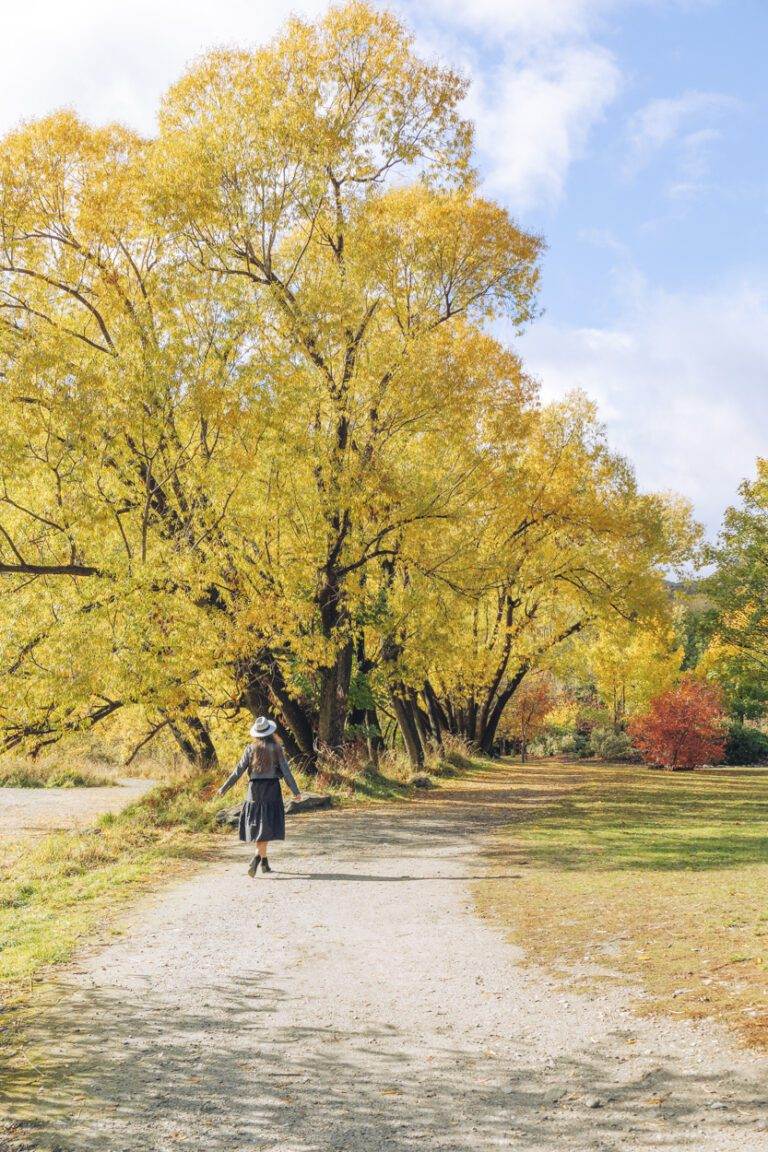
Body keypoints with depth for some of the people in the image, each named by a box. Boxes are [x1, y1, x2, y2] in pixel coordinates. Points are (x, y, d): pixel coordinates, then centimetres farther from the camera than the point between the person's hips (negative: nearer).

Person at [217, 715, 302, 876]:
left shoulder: (251, 749, -1)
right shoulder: (276, 748, -5)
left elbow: (239, 771, -2)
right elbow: (286, 771, -7)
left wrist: (224, 788, 5)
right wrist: (295, 791, -1)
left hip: (255, 789, 2)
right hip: (272, 788, -2)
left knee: (257, 825, 14)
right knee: (267, 826, 0)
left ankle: (264, 862, 19)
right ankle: (256, 858, -18)